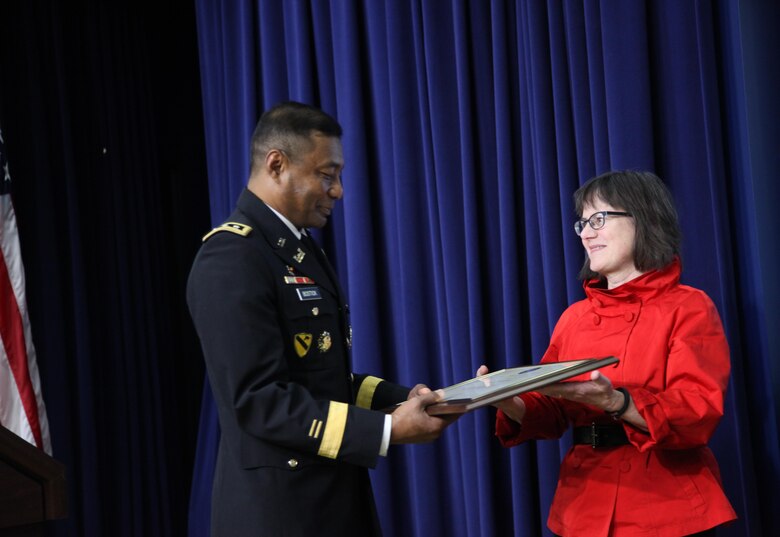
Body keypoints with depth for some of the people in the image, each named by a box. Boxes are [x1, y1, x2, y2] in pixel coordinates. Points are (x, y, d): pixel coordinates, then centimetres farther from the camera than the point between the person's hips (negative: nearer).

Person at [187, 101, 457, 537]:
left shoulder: (301, 249, 13)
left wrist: (402, 398, 4)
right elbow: (260, 399, -23)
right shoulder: (232, 259, -17)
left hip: (334, 498, 9)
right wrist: (387, 431, -23)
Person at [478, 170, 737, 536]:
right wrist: (511, 402, -13)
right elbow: (551, 412, 8)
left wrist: (617, 402, -30)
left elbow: (700, 413, -16)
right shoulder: (574, 317, 11)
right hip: (586, 507, 5)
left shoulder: (688, 308, -4)